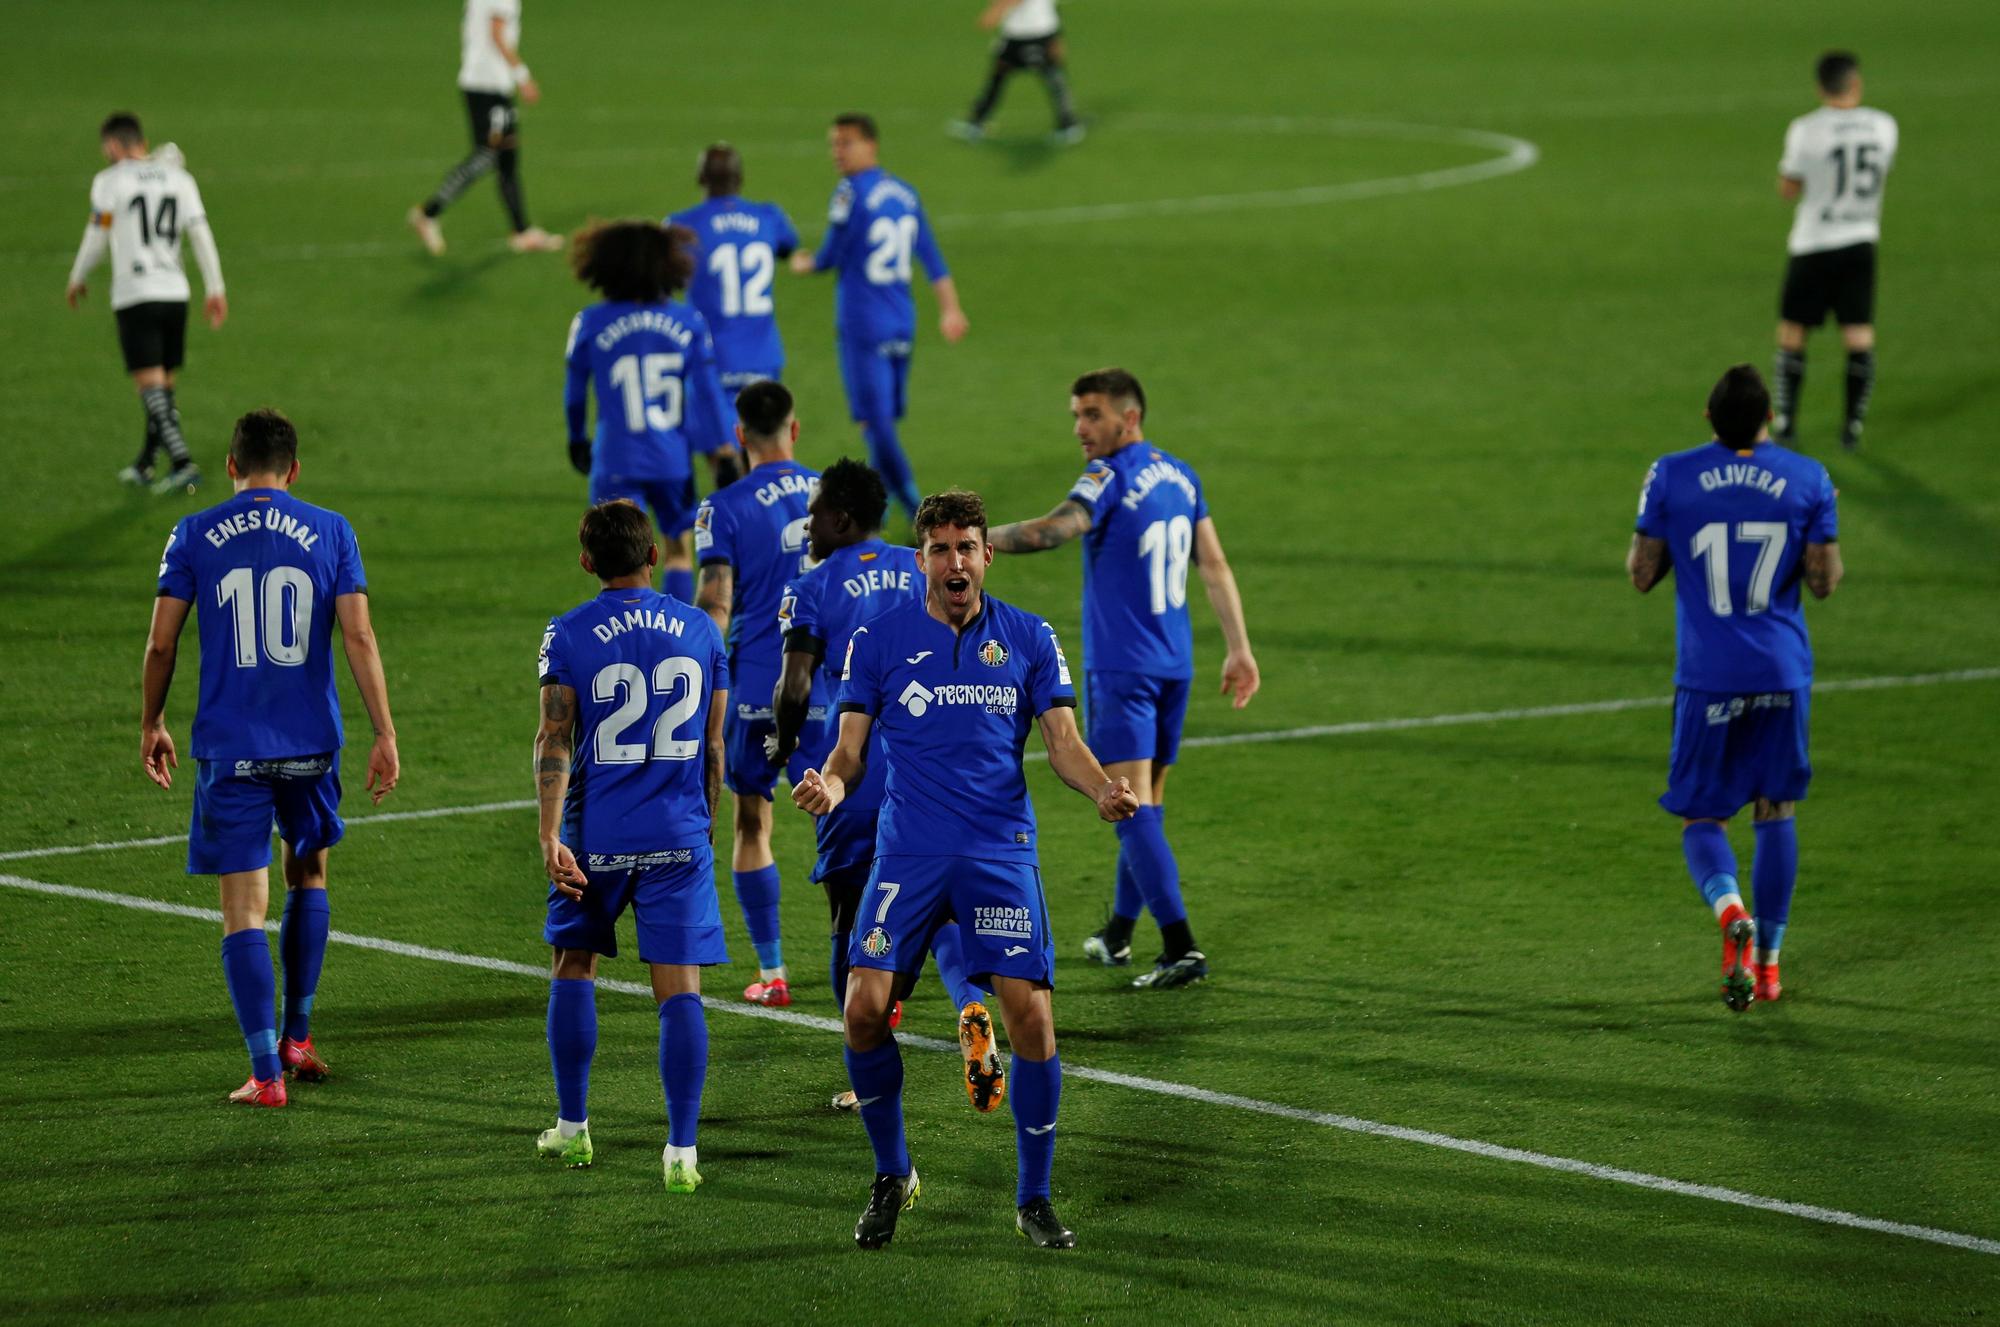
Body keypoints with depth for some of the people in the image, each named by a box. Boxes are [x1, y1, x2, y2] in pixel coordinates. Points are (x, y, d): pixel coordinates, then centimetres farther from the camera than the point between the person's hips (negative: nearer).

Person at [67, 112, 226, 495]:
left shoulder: (110, 181, -4)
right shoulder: (178, 178, 9)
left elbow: (96, 237, -2)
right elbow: (201, 234, 5)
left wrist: (77, 279, 15)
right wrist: (215, 288, 8)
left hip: (134, 295, -5)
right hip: (175, 292, 5)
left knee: (151, 385, -9)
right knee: (164, 385, 14)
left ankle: (183, 463, -23)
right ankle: (144, 467, 25)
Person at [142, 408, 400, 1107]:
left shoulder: (194, 536, -1)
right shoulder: (331, 533, 1)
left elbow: (161, 642, -1)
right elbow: (360, 638, -6)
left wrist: (152, 724, 13)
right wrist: (385, 734, -4)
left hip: (230, 750, -2)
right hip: (310, 743, 2)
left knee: (245, 912, 0)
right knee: (308, 876, 25)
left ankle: (267, 1071, -7)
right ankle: (297, 1039, 29)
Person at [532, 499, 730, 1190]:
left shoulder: (569, 634, -4)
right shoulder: (700, 630, 4)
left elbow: (555, 739, -12)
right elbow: (713, 748, 9)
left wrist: (551, 835, -14)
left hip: (596, 835, -1)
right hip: (679, 836, 1)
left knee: (573, 967, 19)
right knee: (680, 988, -2)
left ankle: (572, 1128, 23)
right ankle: (681, 1151, -8)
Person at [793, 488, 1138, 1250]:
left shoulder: (1028, 639, 6)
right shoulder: (878, 641, 4)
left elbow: (1064, 743, 4)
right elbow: (851, 748, 5)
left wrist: (1102, 789, -17)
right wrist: (831, 785, -19)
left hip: (1000, 853, 0)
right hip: (908, 851, 0)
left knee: (1031, 1015, -11)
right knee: (864, 1009, -12)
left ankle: (1033, 1199, 5)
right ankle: (891, 1176, 11)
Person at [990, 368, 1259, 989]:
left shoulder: (1110, 478, -14)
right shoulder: (1181, 476, 11)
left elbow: (1053, 530, -30)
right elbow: (1215, 566, 12)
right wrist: (1239, 649, 15)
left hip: (1121, 667, -8)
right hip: (1174, 664, 8)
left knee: (1132, 804, -10)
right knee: (1148, 800, 17)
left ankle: (1180, 946, -21)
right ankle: (1118, 934, 31)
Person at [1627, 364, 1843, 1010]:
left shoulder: (1671, 478, -5)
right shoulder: (1808, 479, -3)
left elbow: (1641, 574, -1)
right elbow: (1824, 581, -2)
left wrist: (1644, 533, 18)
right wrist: (1829, 549, 18)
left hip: (1708, 677, -1)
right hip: (1783, 673, 1)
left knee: (1702, 819, 6)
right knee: (1776, 810, 16)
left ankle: (1733, 914, -24)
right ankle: (1768, 959, 17)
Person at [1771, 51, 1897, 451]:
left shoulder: (1805, 131, -16)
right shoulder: (1883, 126, -5)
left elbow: (1788, 190, -7)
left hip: (1813, 245, -3)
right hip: (1861, 242, 3)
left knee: (1792, 332, 10)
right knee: (1859, 336, 8)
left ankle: (1785, 422, 14)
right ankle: (1854, 426, 7)